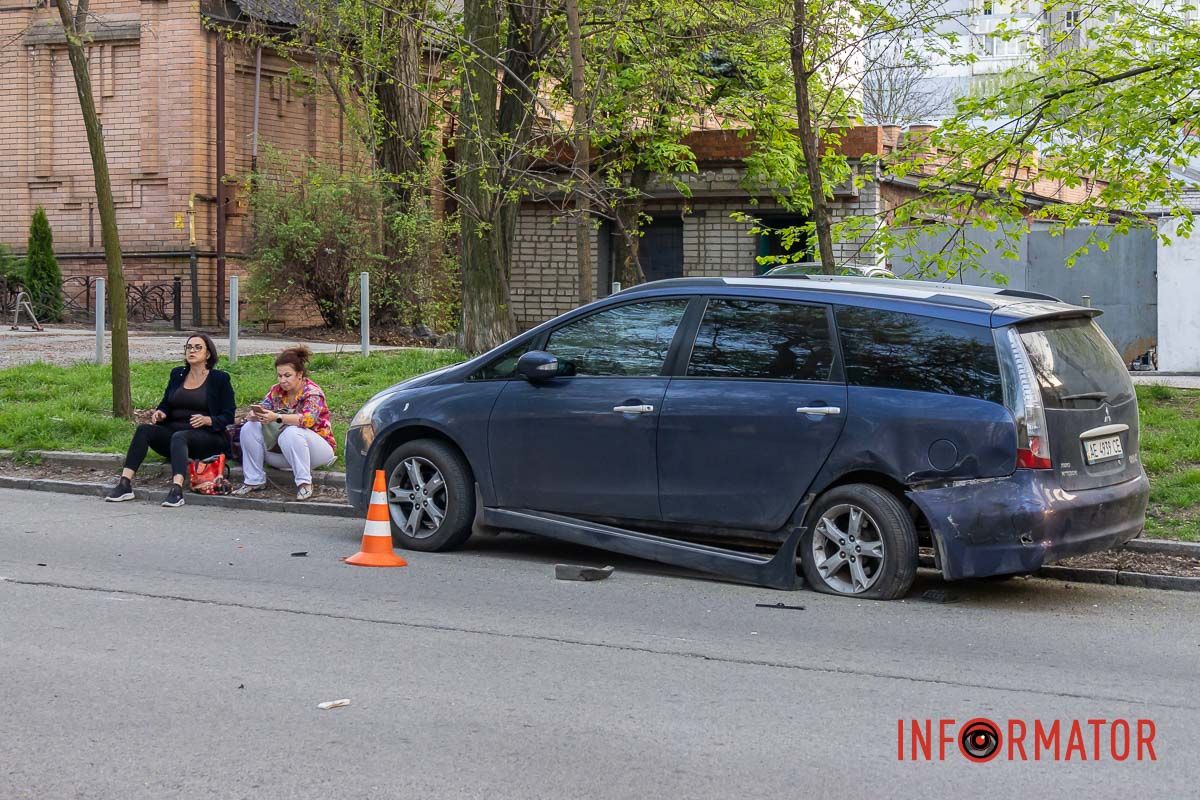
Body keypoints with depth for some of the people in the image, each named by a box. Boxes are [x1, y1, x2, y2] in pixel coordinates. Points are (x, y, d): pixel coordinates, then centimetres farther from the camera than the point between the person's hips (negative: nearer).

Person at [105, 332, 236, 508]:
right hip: (174, 432, 5)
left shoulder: (220, 379, 3)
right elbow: (166, 404, 22)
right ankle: (125, 483, -33)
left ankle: (177, 488, -57)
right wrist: (160, 413, -1)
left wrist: (208, 420, -20)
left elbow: (228, 417, -1)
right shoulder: (177, 374, 18)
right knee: (144, 429, -22)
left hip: (207, 436, -5)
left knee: (179, 436, -37)